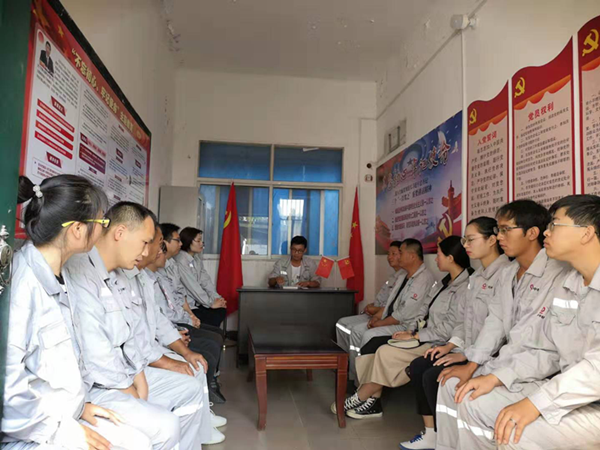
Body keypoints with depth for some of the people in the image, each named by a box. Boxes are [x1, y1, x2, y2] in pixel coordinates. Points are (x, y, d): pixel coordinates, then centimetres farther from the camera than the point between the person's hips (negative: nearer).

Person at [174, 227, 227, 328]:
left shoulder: (197, 261, 13)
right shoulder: (181, 261, -17)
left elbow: (206, 281, 6)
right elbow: (192, 287, -19)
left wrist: (217, 298, -8)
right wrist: (211, 303, -13)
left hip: (196, 303, 8)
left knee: (222, 311, -6)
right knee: (214, 318, -17)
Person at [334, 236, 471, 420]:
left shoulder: (464, 288, -16)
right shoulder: (445, 282, 14)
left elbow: (450, 328, -21)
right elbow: (425, 309, 12)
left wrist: (414, 336, -16)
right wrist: (412, 330, -3)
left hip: (438, 346, -9)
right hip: (427, 338, 9)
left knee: (386, 353, -20)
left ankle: (357, 399, -1)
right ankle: (372, 402, -2)